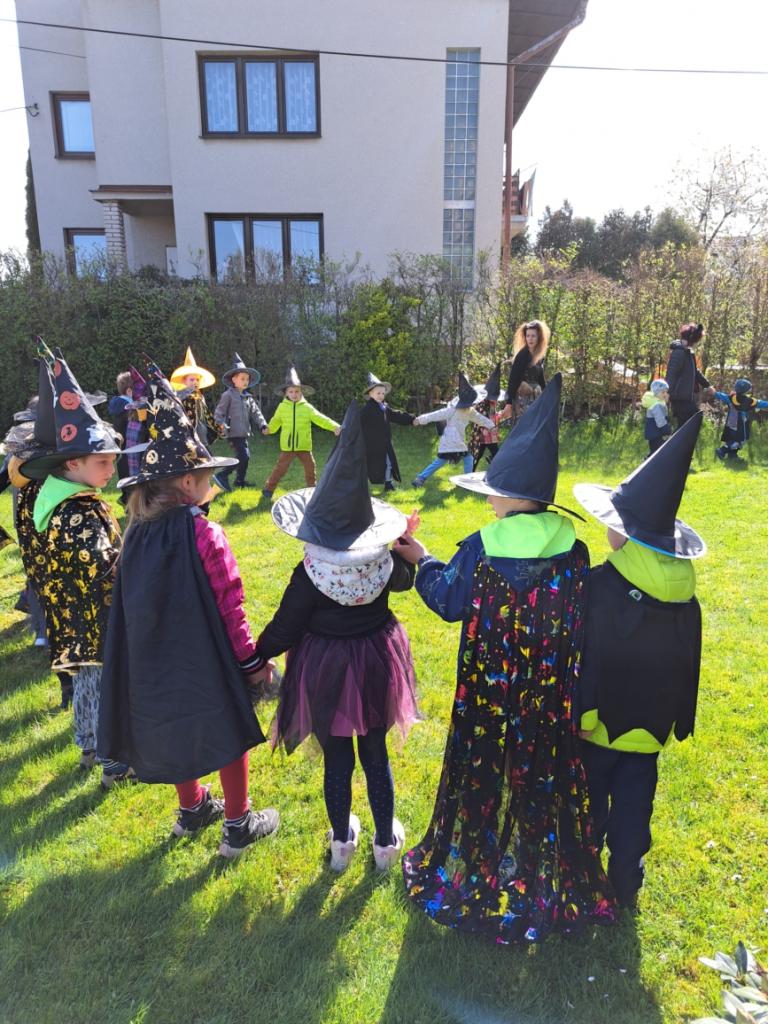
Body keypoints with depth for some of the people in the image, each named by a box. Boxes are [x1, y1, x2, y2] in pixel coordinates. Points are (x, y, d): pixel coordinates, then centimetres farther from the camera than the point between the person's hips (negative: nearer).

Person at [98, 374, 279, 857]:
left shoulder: (139, 532, -4)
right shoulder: (203, 535, -23)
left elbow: (134, 604, 3)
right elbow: (229, 610, -19)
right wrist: (250, 660, -7)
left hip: (157, 661, 7)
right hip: (205, 660, -7)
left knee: (178, 731, 25)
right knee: (230, 735, 13)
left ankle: (192, 809, 45)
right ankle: (238, 826, 28)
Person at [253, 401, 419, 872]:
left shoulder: (309, 574, -23)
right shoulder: (384, 560, -14)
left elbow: (285, 629, -13)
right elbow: (405, 579, 9)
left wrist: (256, 657, 4)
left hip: (326, 671, -2)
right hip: (376, 663, 3)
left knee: (337, 761, 17)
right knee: (376, 757, 19)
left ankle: (342, 842, 37)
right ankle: (386, 841, 35)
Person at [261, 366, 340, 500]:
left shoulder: (307, 407, 0)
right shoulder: (282, 407, 3)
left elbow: (320, 419, -5)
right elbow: (276, 420, 14)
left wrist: (334, 426, -18)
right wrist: (269, 429, -6)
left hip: (304, 445, 1)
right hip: (287, 446, -1)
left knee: (310, 468, 4)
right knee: (280, 468, 0)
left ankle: (312, 489, 21)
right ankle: (268, 489, 12)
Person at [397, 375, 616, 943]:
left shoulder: (481, 549, -18)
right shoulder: (573, 548, -12)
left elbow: (448, 601, -5)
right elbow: (583, 618, -4)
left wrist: (423, 561, 10)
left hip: (489, 690, -1)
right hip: (551, 695, 2)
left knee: (485, 774, 18)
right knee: (543, 775, 19)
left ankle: (473, 875, 39)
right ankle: (545, 878, 38)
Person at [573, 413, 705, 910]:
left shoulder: (596, 587, -27)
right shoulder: (685, 597, -10)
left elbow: (580, 664, -21)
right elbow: (686, 671, 2)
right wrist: (677, 724, 15)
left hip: (596, 724, -4)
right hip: (649, 729, 4)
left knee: (588, 814, 17)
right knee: (633, 816, 21)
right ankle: (625, 894, 37)